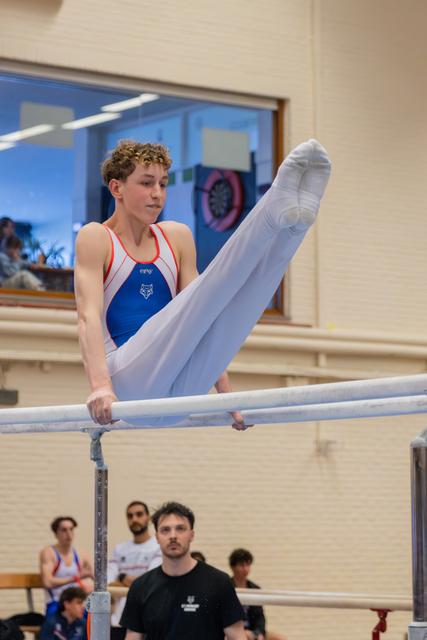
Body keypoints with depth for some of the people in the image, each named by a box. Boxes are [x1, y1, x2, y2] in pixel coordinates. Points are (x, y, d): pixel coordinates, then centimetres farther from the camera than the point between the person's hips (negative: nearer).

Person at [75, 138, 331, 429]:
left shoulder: (178, 238, 19)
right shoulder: (95, 238, 4)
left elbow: (197, 319, 16)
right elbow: (89, 316, -11)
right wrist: (100, 386, -27)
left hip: (180, 390, 5)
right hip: (128, 381, -5)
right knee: (209, 291, -28)